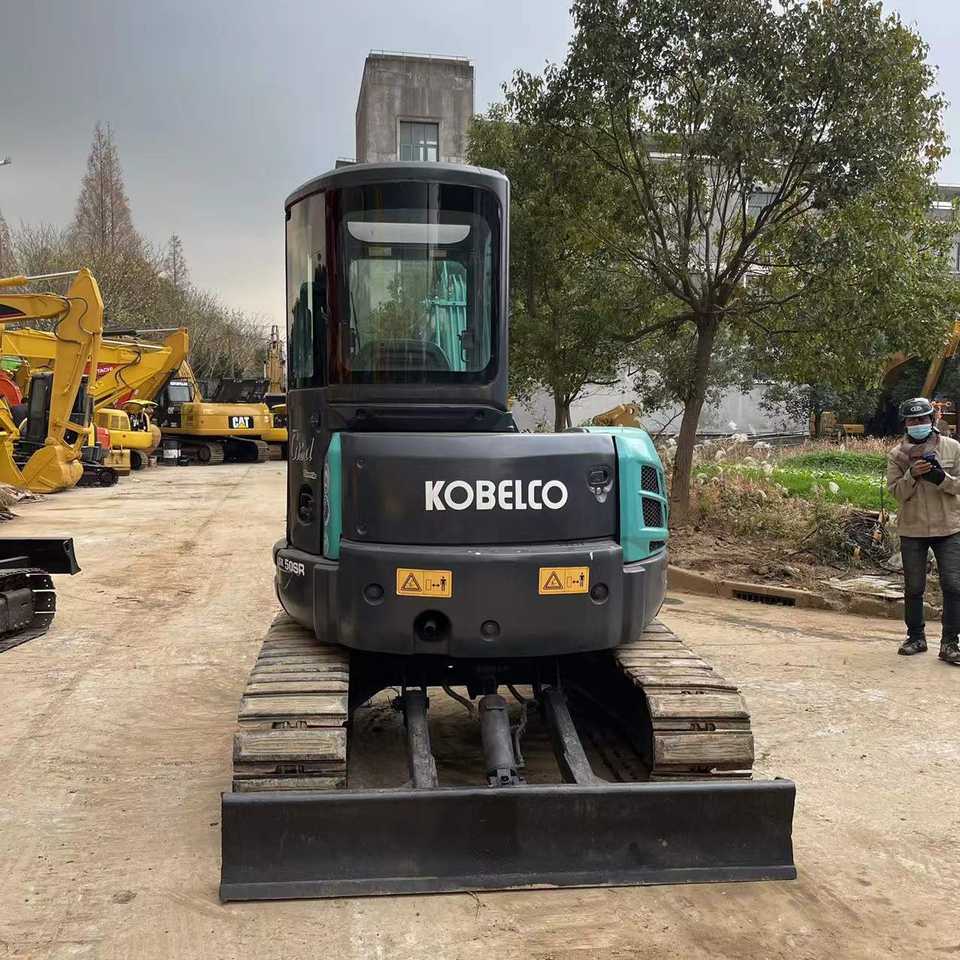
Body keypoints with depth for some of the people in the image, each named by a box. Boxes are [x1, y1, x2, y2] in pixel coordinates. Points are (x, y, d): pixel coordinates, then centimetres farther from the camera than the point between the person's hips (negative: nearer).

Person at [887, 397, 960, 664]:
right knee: (913, 588, 9)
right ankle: (916, 637, 24)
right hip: (912, 530, 1)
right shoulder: (897, 454, 1)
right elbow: (896, 491, -3)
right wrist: (912, 475, -20)